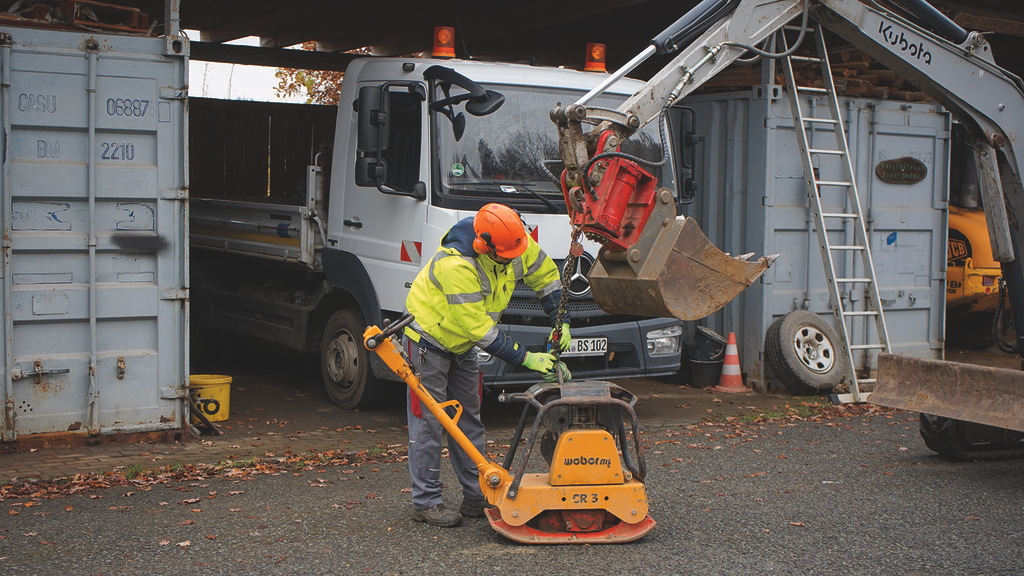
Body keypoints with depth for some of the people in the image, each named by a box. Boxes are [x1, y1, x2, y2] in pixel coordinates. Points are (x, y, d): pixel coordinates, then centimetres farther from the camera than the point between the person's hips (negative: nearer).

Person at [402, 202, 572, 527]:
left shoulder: (516, 244, -17)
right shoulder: (456, 265, -38)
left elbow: (546, 275, 3)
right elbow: (479, 329, -34)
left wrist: (560, 322, -6)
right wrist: (525, 358, -31)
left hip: (462, 343, 8)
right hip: (430, 339, -8)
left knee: (469, 418, 11)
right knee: (428, 421, -4)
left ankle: (476, 497, 18)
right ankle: (426, 503, 3)